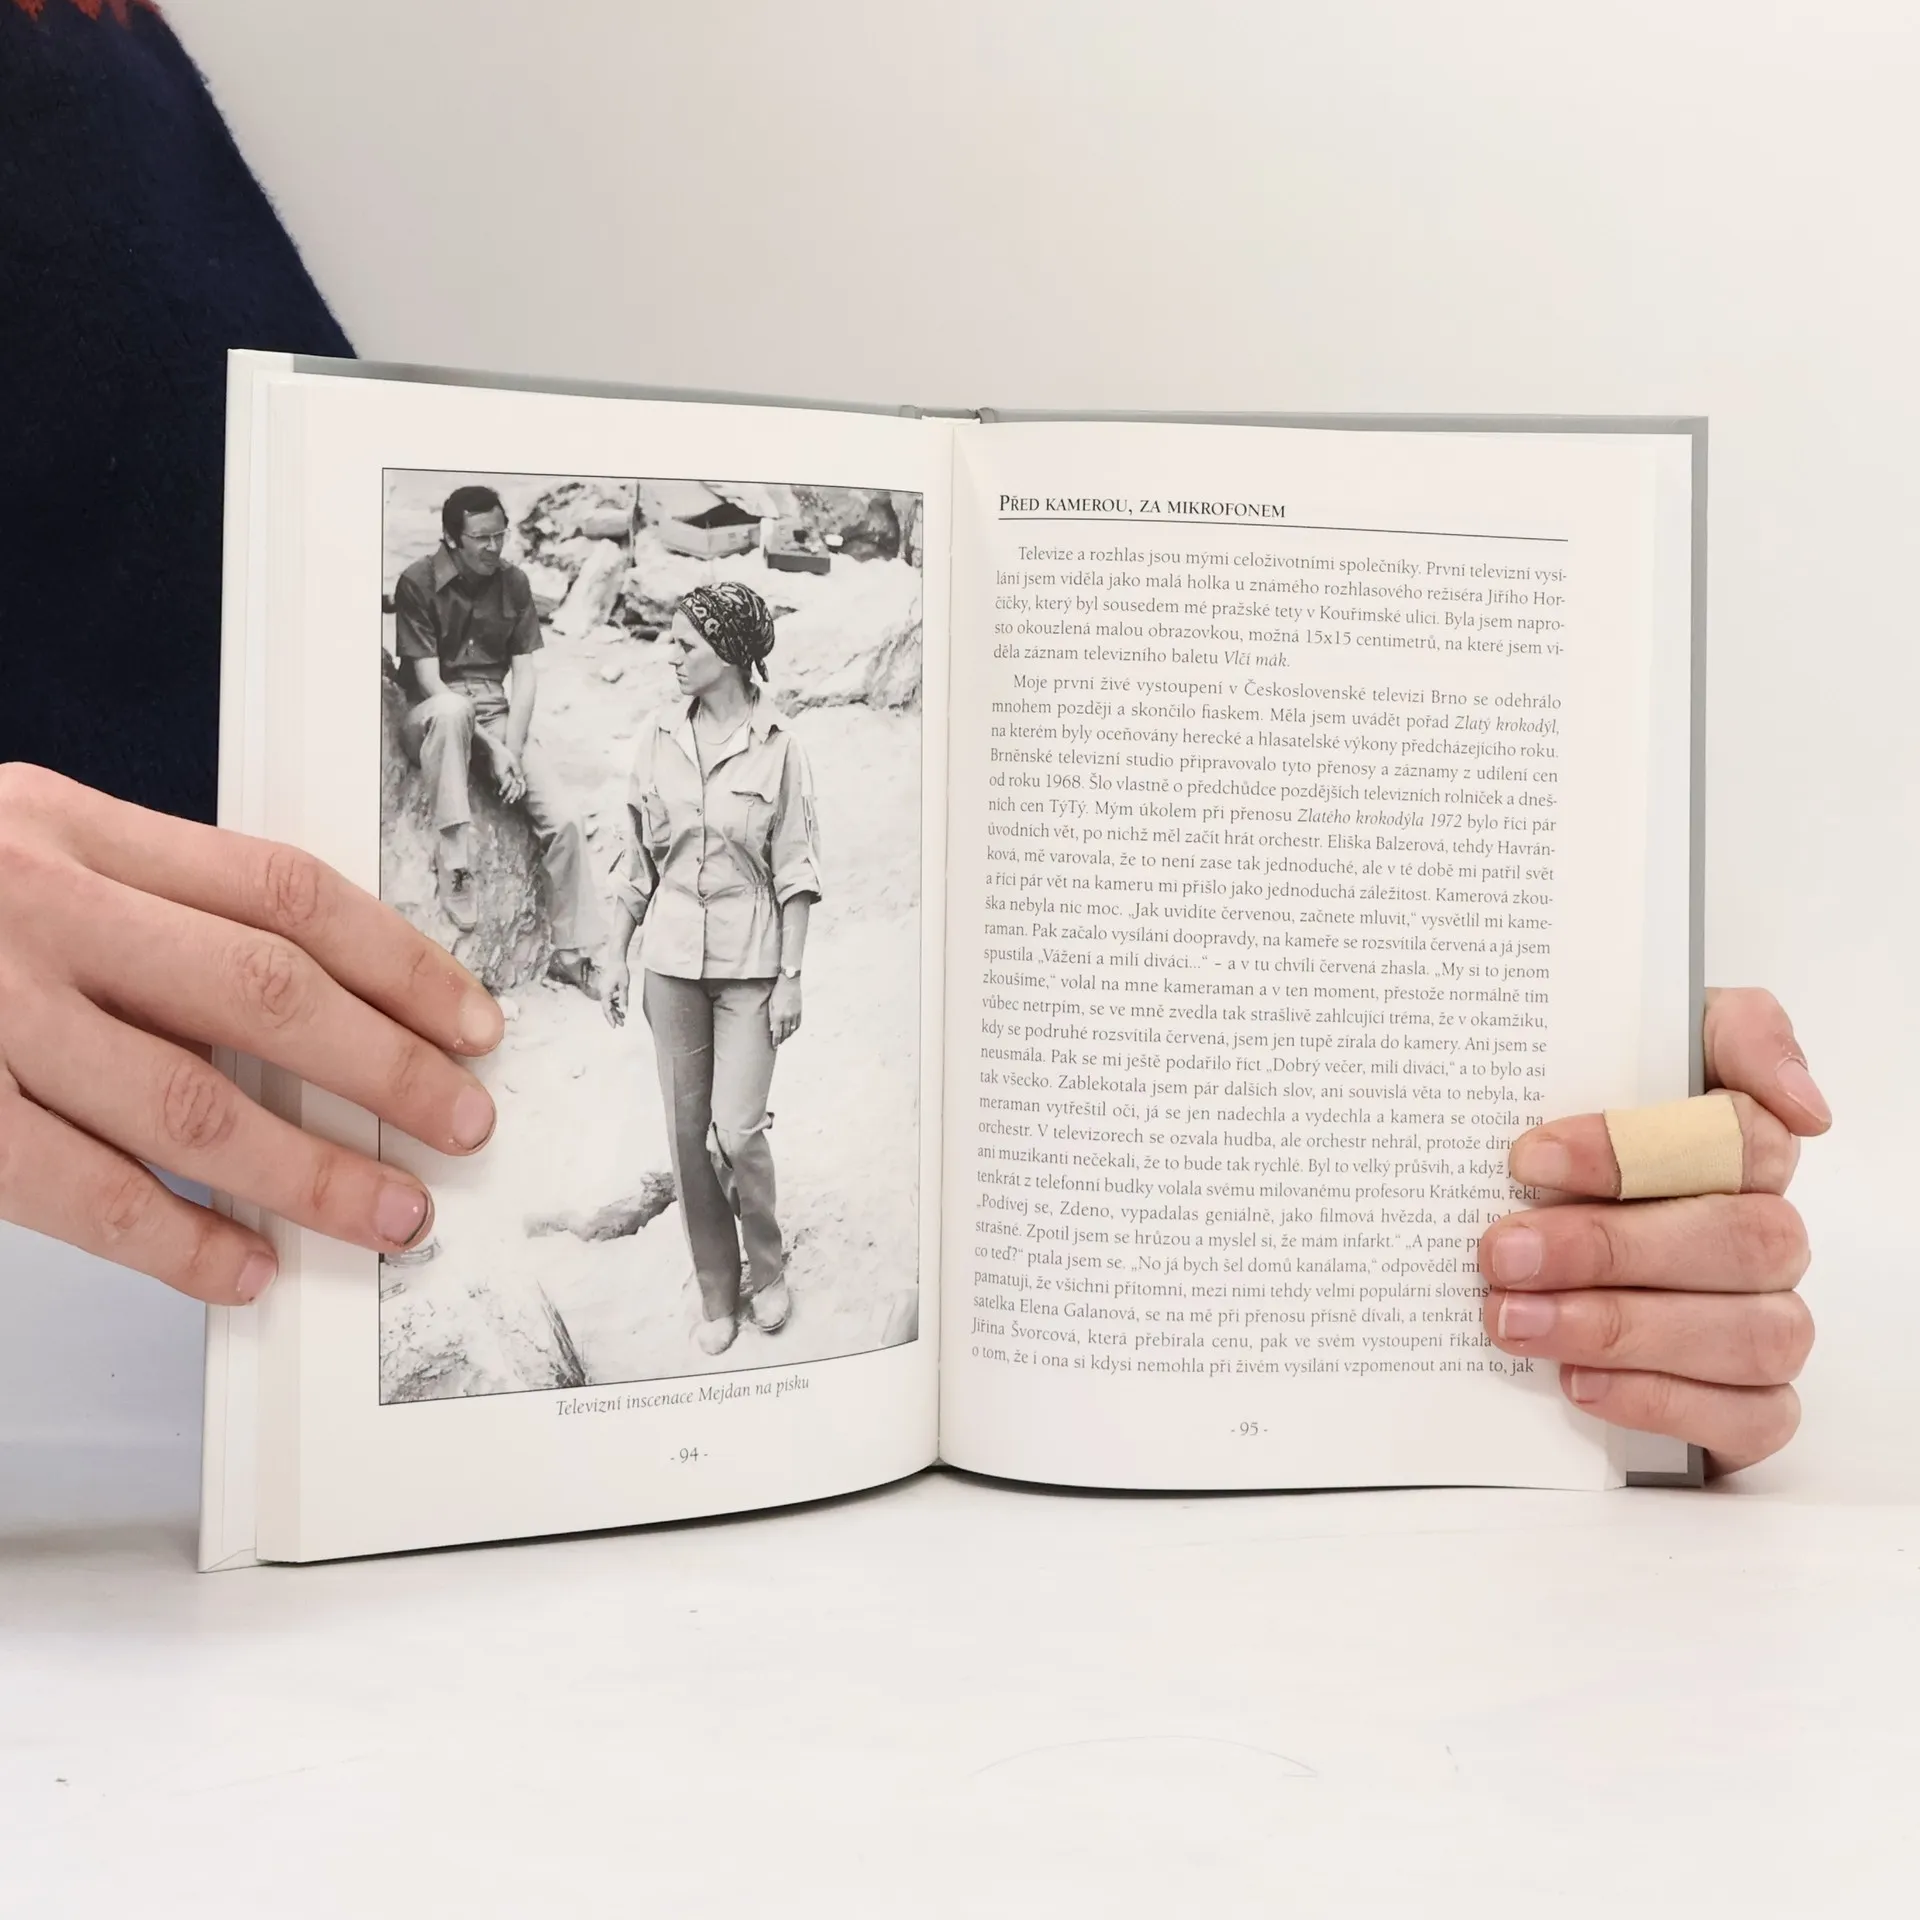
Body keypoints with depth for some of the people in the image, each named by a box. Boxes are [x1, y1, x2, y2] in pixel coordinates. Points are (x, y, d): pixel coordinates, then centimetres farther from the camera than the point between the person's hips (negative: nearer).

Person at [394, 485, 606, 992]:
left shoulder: (513, 583, 4)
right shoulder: (418, 583, -9)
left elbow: (525, 674, 1)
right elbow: (430, 681, -14)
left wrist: (512, 750, -13)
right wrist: (492, 749, -21)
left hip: (499, 716, 4)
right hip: (434, 717, -4)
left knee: (563, 818, -15)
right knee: (453, 709, -42)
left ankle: (572, 951, -2)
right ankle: (454, 857, -34)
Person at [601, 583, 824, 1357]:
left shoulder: (777, 746, -7)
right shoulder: (657, 734, 4)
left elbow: (795, 872, -5)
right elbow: (637, 858, 9)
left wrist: (790, 978, -8)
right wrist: (616, 956, 8)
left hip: (749, 961, -4)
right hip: (671, 958, 4)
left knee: (736, 1131, -8)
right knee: (687, 1133, 7)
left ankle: (767, 1267, 20)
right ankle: (717, 1297, 21)